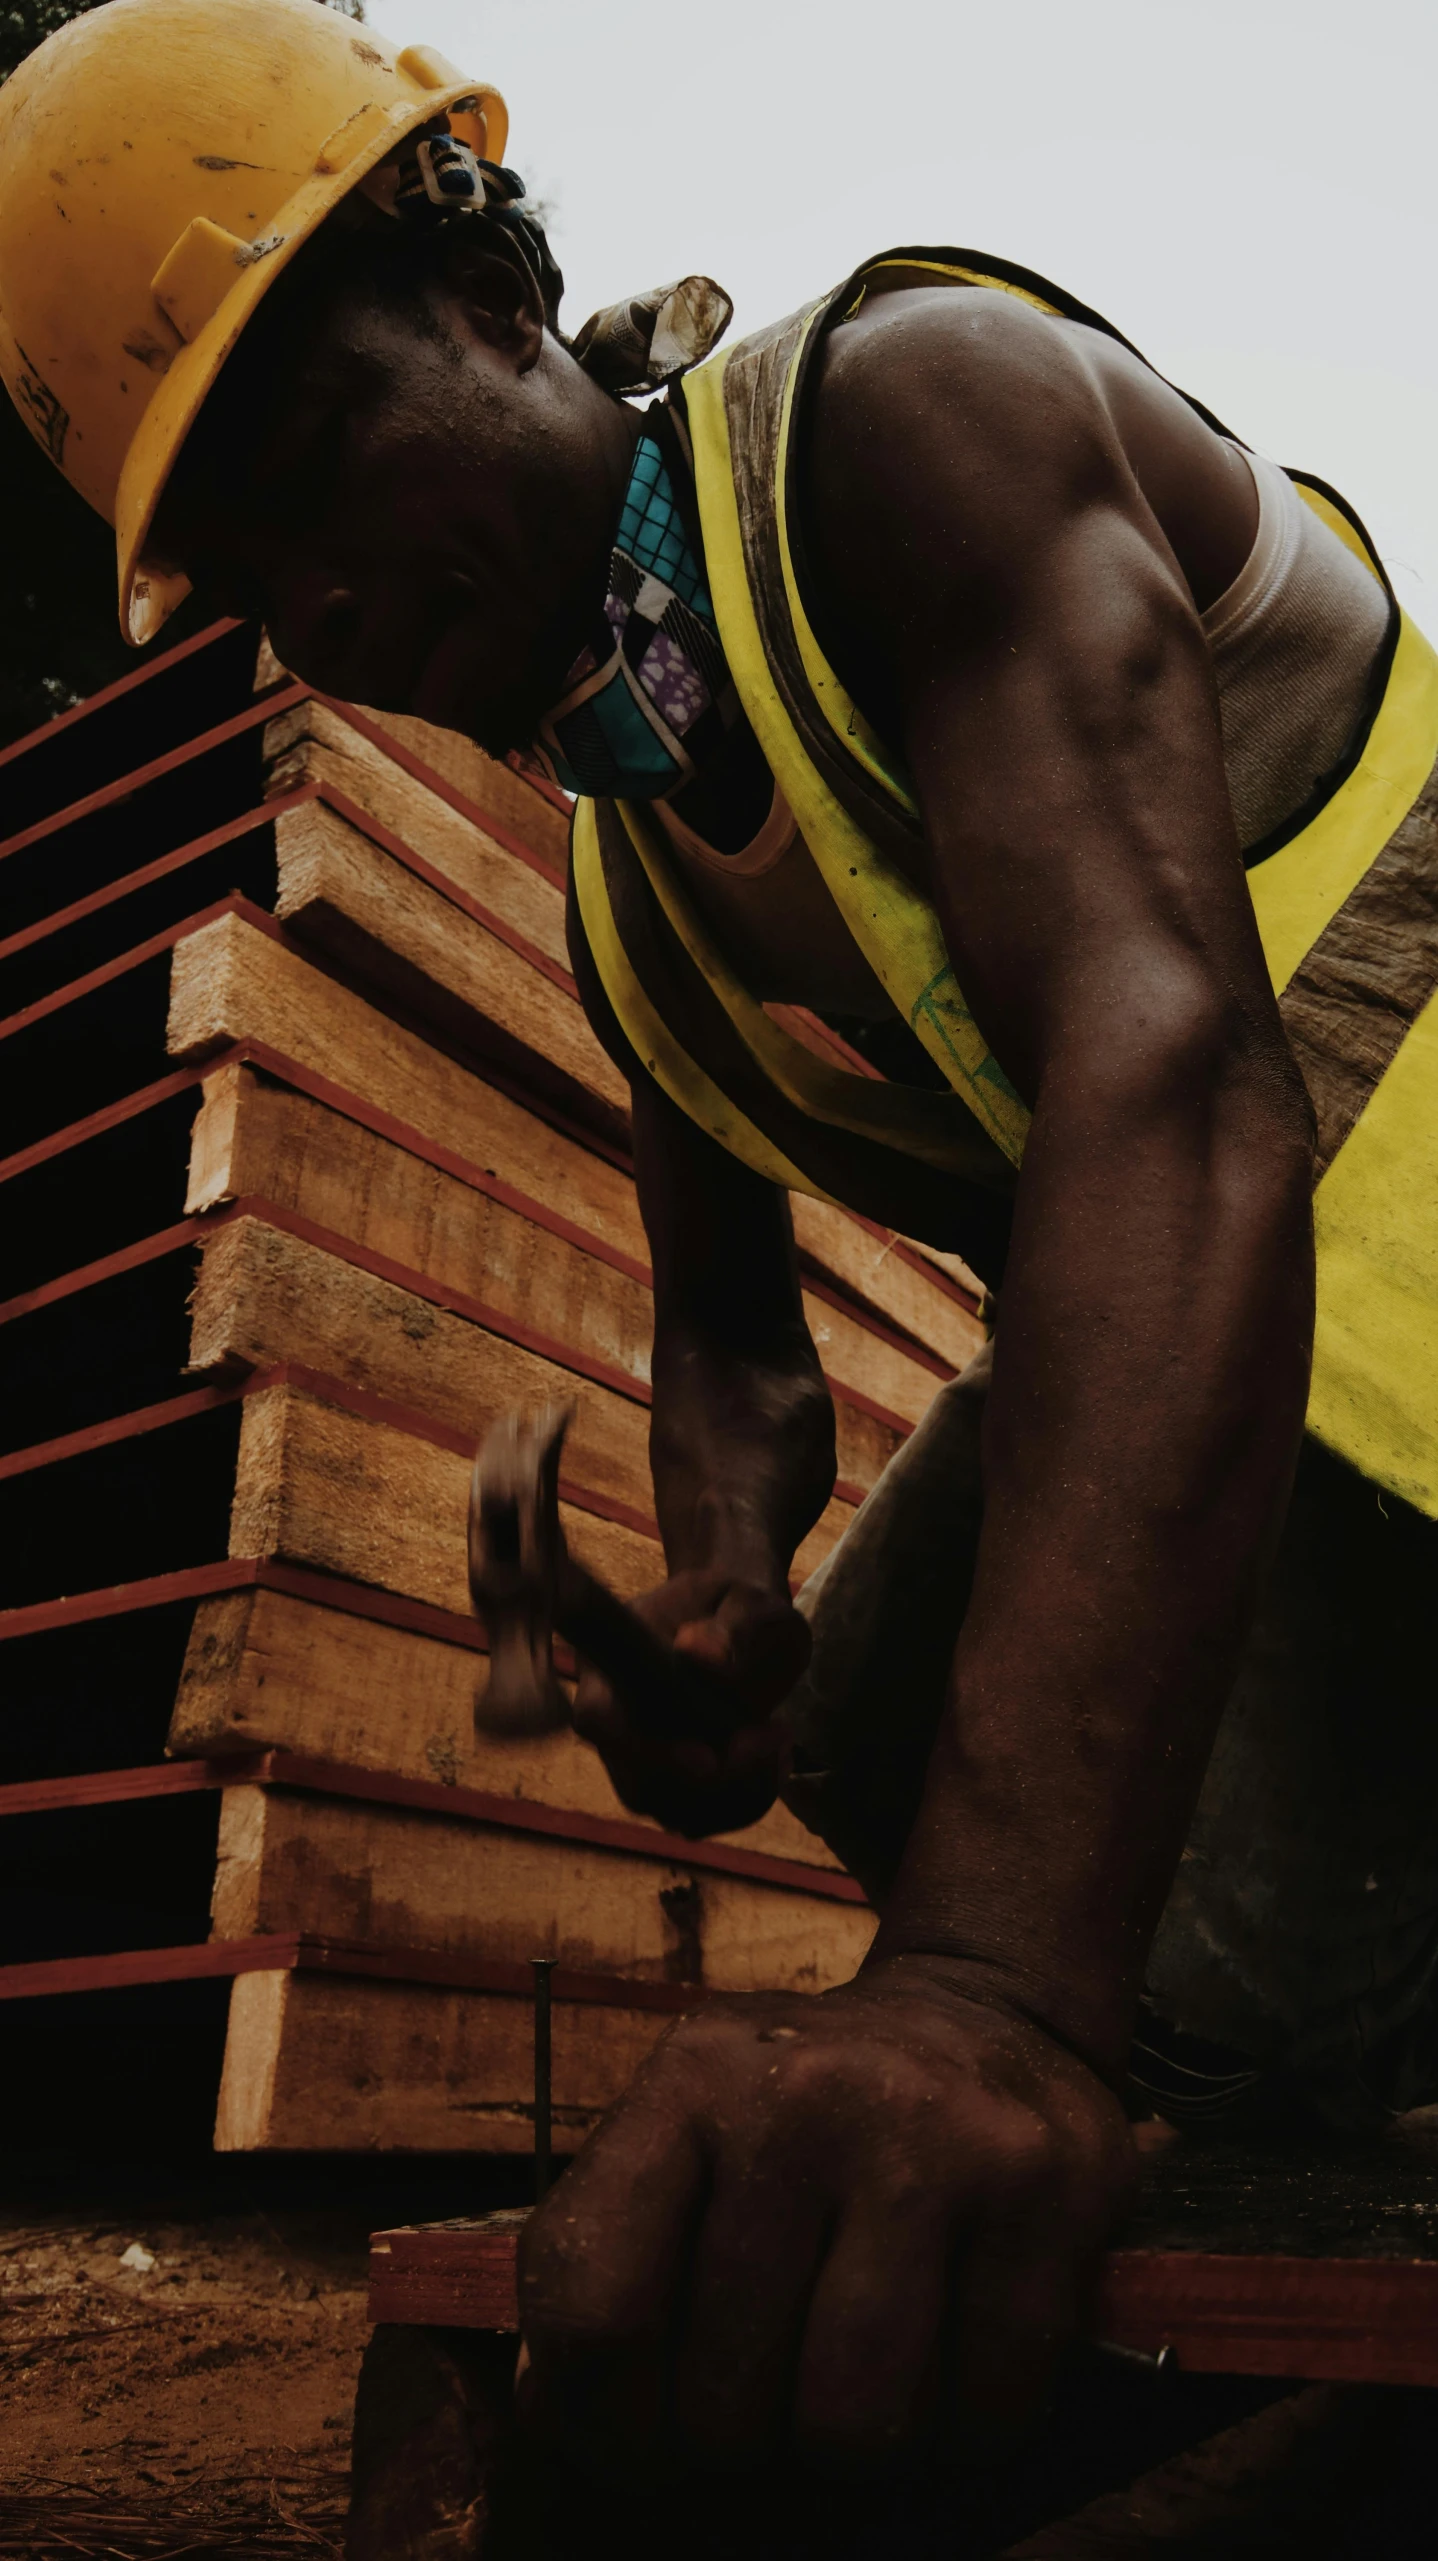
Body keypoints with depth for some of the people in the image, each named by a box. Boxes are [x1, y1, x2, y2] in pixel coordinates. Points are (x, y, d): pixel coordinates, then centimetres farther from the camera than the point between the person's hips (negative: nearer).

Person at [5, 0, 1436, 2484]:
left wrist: (995, 1971, -45)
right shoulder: (630, 902, 8)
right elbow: (732, 1332, 13)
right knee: (866, 1738, 18)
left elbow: (1166, 1067, -36)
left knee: (1239, 1980, -26)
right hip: (1142, 1317, 9)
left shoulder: (909, 405, -19)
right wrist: (720, 1590, -12)